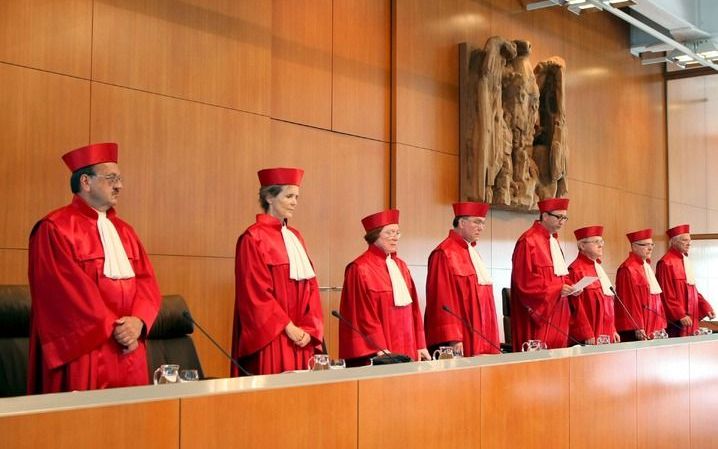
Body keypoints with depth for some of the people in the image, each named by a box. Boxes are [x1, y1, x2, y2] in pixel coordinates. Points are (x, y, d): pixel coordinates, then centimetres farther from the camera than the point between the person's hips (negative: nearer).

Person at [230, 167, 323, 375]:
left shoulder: (295, 237, 15)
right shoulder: (253, 239, -8)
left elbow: (310, 284, 11)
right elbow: (255, 293, -13)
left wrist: (309, 328, -1)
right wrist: (288, 327, -13)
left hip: (301, 337, 7)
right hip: (270, 339, -7)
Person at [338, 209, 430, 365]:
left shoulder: (400, 266, 13)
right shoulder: (360, 269, -10)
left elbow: (412, 308, 12)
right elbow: (364, 316, -13)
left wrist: (420, 346, 6)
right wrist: (380, 351, -17)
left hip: (406, 351, 7)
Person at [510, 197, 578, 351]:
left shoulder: (553, 240, 16)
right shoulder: (528, 241, -13)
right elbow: (524, 280, -17)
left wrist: (569, 287, 2)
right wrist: (557, 288, -19)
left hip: (555, 314, 9)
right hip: (537, 314, -9)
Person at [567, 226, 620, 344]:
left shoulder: (597, 267, 15)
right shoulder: (576, 270, -13)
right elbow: (577, 307, -17)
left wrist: (612, 330, 16)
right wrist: (588, 336, -19)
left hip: (606, 335, 9)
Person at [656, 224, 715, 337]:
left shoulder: (685, 261, 14)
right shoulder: (666, 263, -12)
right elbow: (667, 294, -15)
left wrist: (706, 307, 7)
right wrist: (681, 315, -19)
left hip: (690, 318, 8)